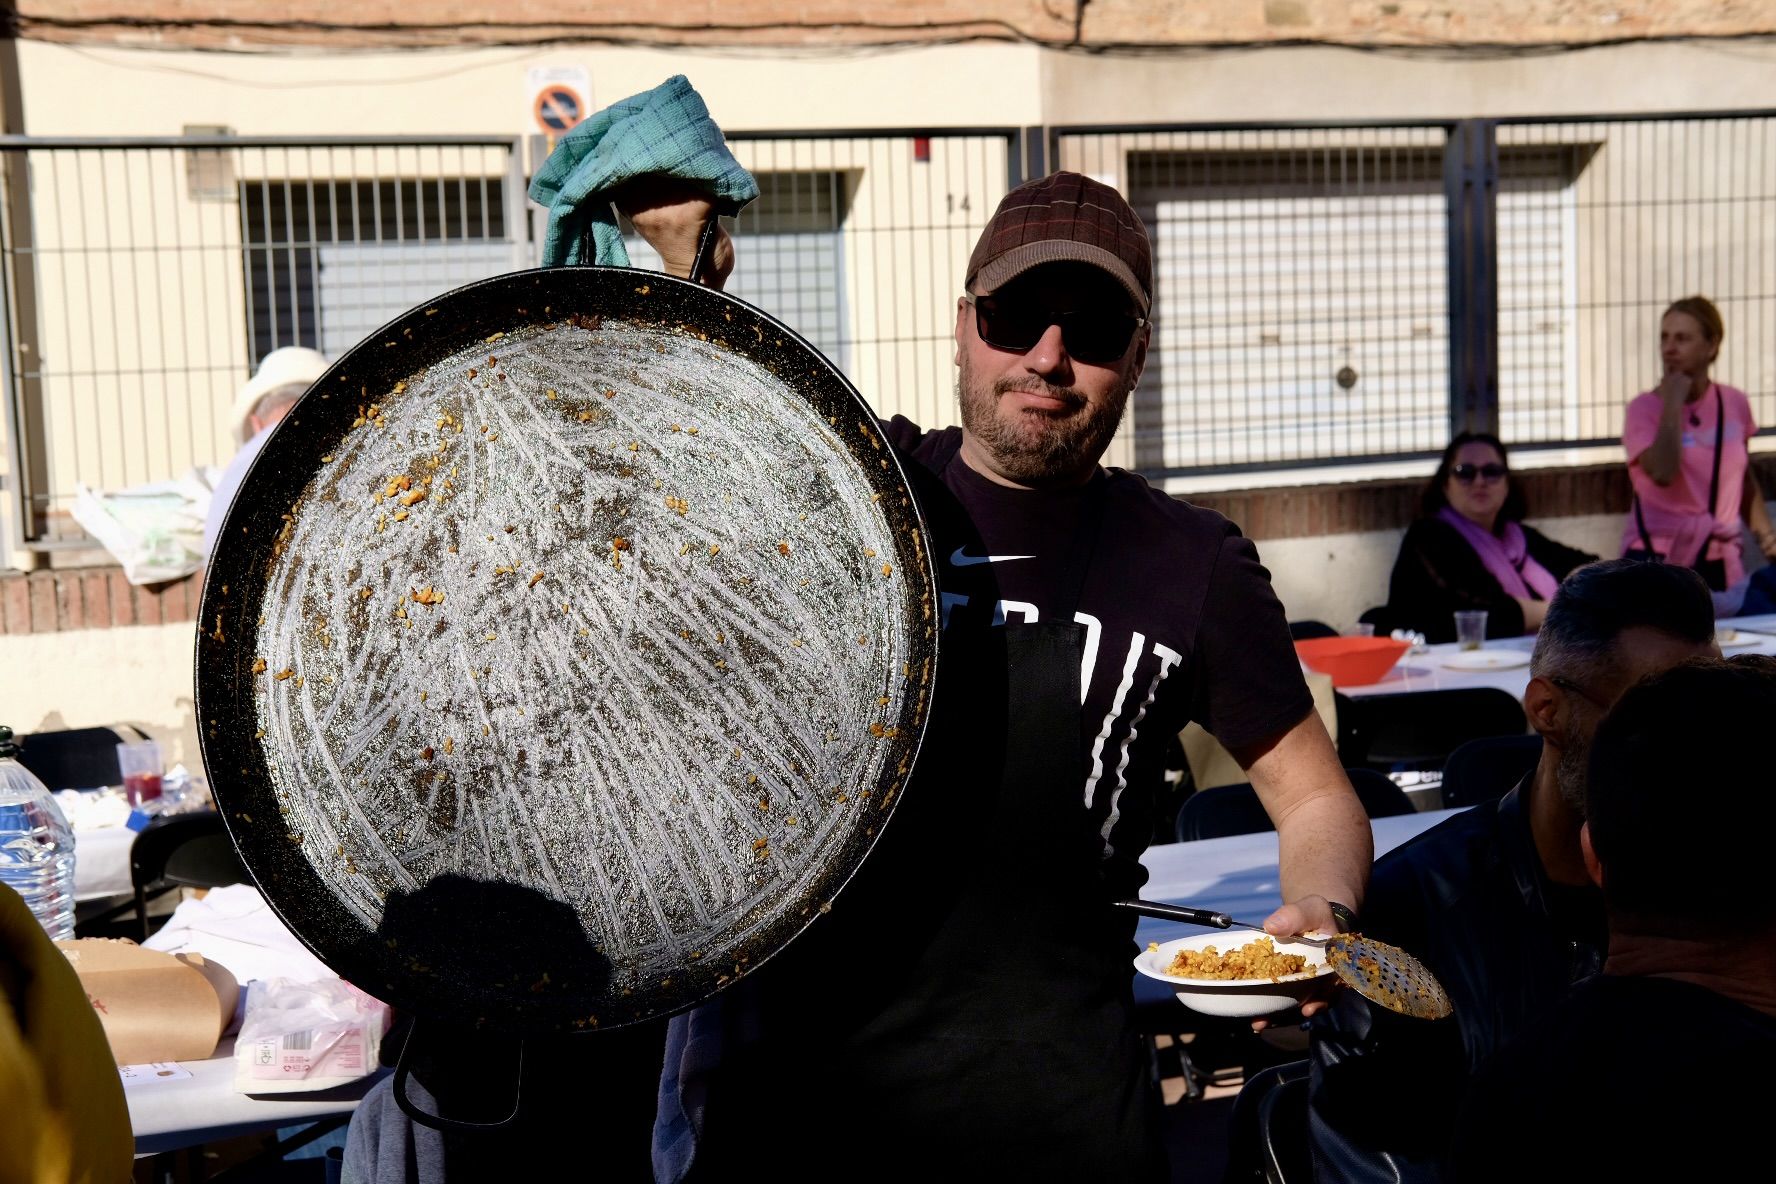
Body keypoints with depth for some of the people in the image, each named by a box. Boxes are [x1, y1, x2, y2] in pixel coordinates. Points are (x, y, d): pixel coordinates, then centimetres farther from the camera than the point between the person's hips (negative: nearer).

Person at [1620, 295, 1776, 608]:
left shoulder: (1735, 403, 4)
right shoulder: (1645, 407, -8)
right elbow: (1663, 474, -26)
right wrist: (1672, 403, -18)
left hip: (1722, 561, 4)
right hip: (1659, 560, -4)